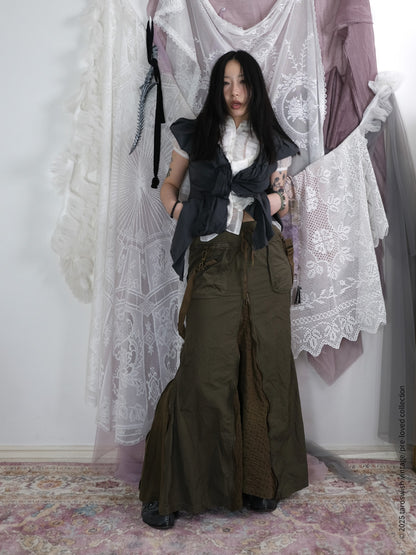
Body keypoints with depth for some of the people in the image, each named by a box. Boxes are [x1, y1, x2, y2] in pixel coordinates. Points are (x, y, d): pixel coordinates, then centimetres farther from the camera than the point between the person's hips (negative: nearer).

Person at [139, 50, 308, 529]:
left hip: (263, 260, 3)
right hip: (212, 260, -2)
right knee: (205, 370, -7)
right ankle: (172, 488, 9)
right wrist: (181, 214, 1)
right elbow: (169, 185, 19)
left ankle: (261, 479, 22)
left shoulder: (273, 143, 15)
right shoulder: (194, 135, 11)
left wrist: (277, 200, 0)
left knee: (265, 365, 4)